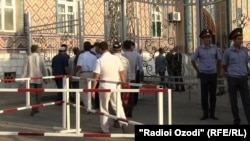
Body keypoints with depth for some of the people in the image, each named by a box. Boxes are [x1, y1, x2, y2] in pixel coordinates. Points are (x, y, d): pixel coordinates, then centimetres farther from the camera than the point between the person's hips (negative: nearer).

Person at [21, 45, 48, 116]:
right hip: (39, 78, 0)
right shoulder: (40, 58, -3)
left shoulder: (28, 58, -2)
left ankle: (33, 109, -12)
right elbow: (44, 69, -2)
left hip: (31, 79, 0)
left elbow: (25, 69, -3)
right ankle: (36, 108, 17)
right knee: (38, 94, 12)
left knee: (32, 94, 1)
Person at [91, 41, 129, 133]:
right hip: (115, 86, 3)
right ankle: (123, 123, -8)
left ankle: (105, 129, 17)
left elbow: (96, 76, -14)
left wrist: (93, 89, -7)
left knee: (104, 109, 10)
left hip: (104, 87, -2)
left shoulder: (99, 61, -12)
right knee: (118, 106, 12)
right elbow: (122, 73, 4)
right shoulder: (116, 58, -2)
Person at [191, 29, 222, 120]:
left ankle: (212, 114, 13)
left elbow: (219, 59, 15)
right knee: (204, 95, 2)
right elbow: (193, 60, 10)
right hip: (204, 75, -1)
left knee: (213, 95, 4)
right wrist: (197, 71, 11)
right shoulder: (199, 49, -2)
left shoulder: (214, 48, 2)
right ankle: (205, 114, 11)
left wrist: (220, 70, 13)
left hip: (213, 75, 1)